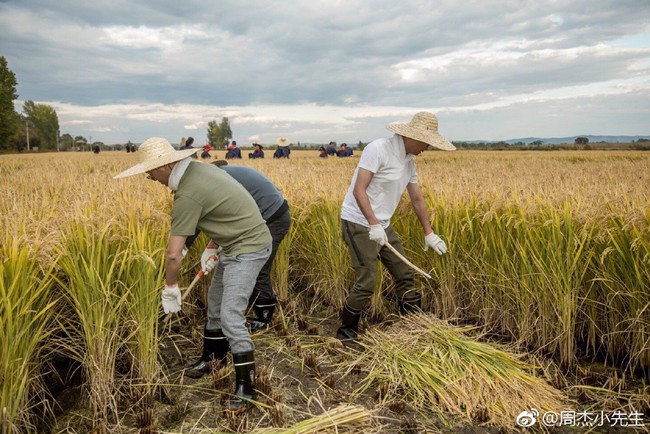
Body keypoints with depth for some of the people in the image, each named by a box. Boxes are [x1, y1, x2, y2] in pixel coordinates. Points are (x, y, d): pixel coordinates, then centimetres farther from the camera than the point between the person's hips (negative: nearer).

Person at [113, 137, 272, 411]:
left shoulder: (187, 194, -25)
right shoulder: (200, 169, 3)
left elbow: (173, 254, -22)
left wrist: (170, 287, -6)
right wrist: (212, 246, 13)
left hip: (248, 249, -10)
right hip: (233, 245, 10)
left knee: (231, 316, -11)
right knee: (215, 303, 21)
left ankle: (245, 385, 2)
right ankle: (214, 356, 42)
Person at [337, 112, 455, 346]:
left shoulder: (409, 161, 10)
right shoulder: (378, 149, -16)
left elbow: (417, 199, 17)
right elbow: (358, 190, -22)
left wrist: (429, 233, 17)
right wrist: (373, 224, -29)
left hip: (382, 225, 9)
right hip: (359, 222, -8)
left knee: (404, 274, 11)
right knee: (366, 282, -10)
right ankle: (346, 331, 12)